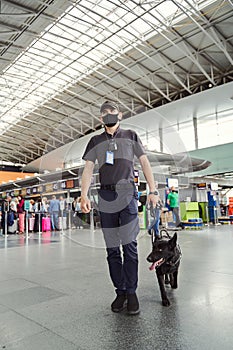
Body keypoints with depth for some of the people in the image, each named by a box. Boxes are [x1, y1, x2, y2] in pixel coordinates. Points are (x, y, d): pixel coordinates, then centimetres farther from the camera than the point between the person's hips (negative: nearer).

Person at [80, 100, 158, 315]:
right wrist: (84, 195, -6)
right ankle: (120, 292, 14)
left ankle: (131, 292, 5)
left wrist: (153, 190, 0)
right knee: (112, 249, 4)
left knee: (129, 245, -8)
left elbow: (145, 163, 9)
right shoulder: (95, 142, 16)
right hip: (106, 196, 2)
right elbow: (88, 169, 9)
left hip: (127, 194, -2)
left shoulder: (130, 136, 13)